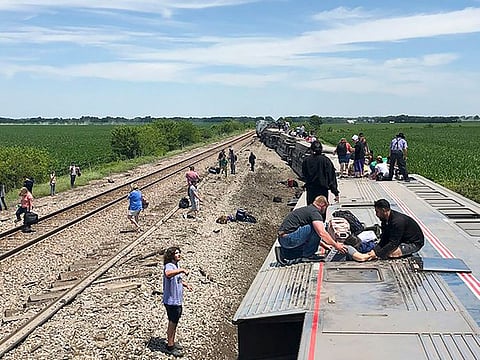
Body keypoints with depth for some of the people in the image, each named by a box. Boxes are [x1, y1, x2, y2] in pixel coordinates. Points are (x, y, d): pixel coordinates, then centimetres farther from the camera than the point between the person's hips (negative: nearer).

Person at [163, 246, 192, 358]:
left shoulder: (177, 266, 9)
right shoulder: (169, 266, -21)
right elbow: (168, 274, -47)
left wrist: (186, 284, 13)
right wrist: (182, 270, -47)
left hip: (178, 300, 9)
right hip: (171, 301, -9)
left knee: (174, 322, 20)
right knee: (172, 323, 1)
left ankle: (172, 342, 34)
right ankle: (170, 346, 12)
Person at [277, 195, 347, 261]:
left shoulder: (307, 209, 22)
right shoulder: (315, 212, -8)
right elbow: (322, 233, -19)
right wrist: (336, 245, -9)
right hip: (289, 238, -10)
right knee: (316, 229, -10)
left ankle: (285, 252, 15)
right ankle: (308, 255, -1)